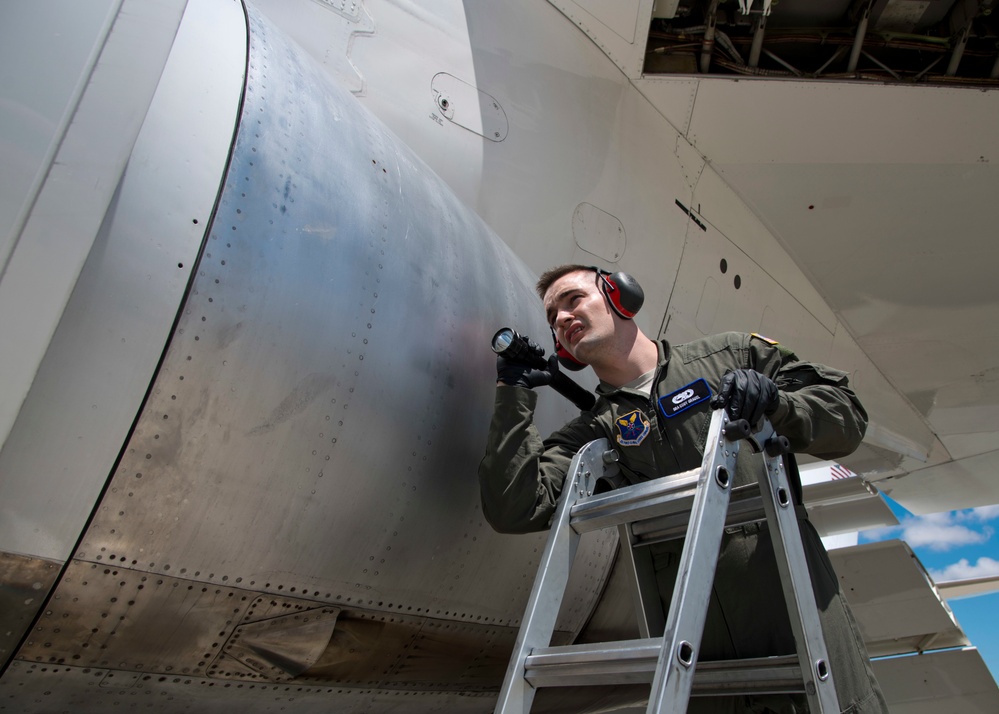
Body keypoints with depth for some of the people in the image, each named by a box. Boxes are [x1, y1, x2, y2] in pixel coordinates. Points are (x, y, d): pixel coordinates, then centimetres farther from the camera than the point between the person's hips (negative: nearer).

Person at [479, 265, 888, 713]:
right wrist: (513, 393, -4)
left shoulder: (732, 355, 7)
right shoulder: (594, 432, 7)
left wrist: (777, 404, -12)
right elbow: (513, 510, -5)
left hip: (797, 606, 0)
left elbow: (847, 415, 8)